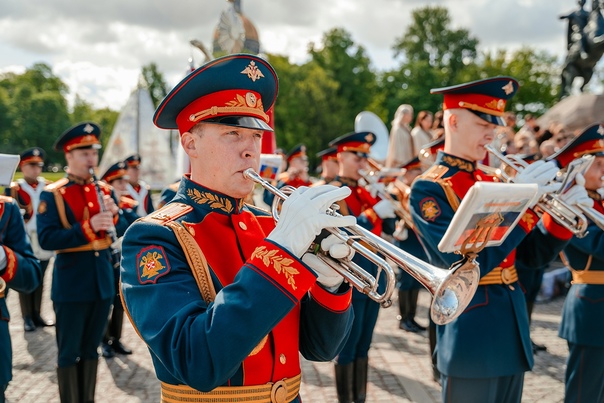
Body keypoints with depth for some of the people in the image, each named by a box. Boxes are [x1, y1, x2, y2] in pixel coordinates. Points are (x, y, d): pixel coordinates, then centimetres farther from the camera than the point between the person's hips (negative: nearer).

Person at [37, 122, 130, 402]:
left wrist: (113, 216, -14)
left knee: (91, 348, 16)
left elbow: (121, 229, 8)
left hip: (103, 281, 5)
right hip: (71, 285, -5)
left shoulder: (105, 191, 9)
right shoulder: (52, 195, -8)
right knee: (69, 352, 4)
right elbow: (46, 239, -18)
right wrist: (88, 227, -28)